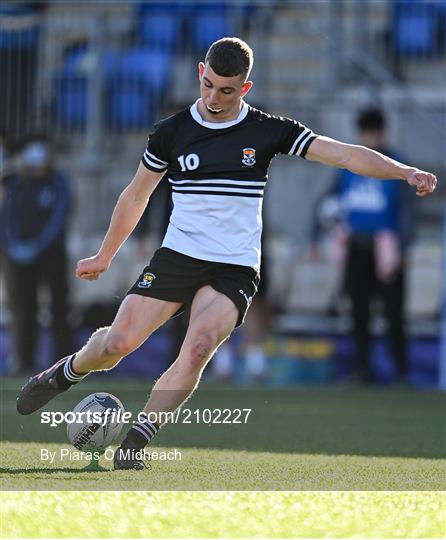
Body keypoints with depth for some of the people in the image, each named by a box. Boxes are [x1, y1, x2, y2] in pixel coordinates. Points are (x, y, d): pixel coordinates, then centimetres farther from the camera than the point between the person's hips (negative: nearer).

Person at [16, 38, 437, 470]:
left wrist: (405, 172, -19)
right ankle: (66, 372, 26)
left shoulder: (268, 131, -2)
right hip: (177, 257, 1)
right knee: (118, 341, -9)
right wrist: (104, 256, 20)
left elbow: (344, 154, -6)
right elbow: (137, 194, 14)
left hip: (235, 269, -1)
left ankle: (134, 444, -19)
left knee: (198, 347, -26)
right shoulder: (172, 132, 0)